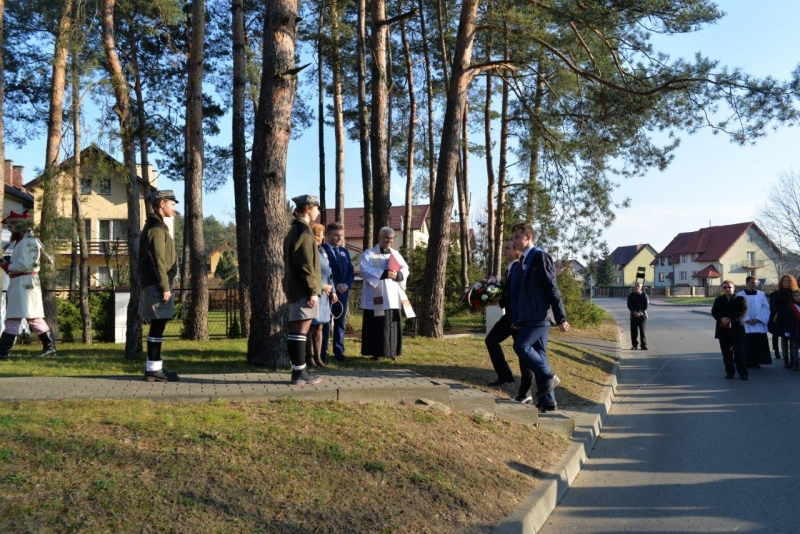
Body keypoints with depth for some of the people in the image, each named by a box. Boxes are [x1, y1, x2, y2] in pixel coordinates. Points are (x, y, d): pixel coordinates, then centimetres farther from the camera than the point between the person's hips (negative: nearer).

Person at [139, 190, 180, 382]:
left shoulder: (157, 226, 20)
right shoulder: (156, 228, -12)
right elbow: (158, 260, -18)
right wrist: (165, 287, -20)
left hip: (156, 284, 10)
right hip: (157, 285, -10)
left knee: (158, 326, 11)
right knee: (157, 327, -8)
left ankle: (155, 367, 15)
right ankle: (153, 369, -5)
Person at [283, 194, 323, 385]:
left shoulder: (295, 229, 18)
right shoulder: (303, 230, -12)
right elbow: (306, 264, -18)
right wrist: (313, 290, -18)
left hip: (294, 289, 10)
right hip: (303, 290, -10)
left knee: (295, 330, 9)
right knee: (301, 330, -8)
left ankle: (298, 370, 14)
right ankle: (300, 373, -5)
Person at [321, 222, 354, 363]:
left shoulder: (345, 251, 17)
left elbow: (351, 271, 13)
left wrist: (347, 284, -5)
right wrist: (335, 286, -17)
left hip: (343, 292, 6)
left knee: (340, 323, 8)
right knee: (326, 322, -2)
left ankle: (339, 352, 13)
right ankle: (323, 352, 3)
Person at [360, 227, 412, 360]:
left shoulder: (396, 254, 16)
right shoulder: (369, 253, 2)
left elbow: (405, 270, 8)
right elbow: (365, 270, -13)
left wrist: (397, 274, -15)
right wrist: (384, 274, -22)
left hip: (393, 296, 4)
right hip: (376, 296, -4)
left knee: (392, 324, 4)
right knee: (376, 325, -2)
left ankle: (392, 351, 11)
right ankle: (376, 352, 3)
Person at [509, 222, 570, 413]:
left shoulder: (540, 257, -10)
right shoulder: (523, 261, 17)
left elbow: (552, 289, -14)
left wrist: (561, 318, -17)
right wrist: (516, 319, 18)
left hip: (540, 317, -9)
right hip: (529, 318, 9)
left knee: (521, 346, -19)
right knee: (538, 356, 8)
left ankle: (548, 376, -2)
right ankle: (547, 401, 12)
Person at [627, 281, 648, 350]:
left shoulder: (644, 295, 3)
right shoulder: (631, 295, 5)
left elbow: (646, 305, -1)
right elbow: (629, 305, 1)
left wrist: (641, 312, -13)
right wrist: (634, 312, -14)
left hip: (642, 315, -1)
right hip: (634, 315, 1)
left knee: (642, 331, -2)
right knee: (634, 331, 1)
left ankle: (644, 345, 3)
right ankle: (634, 345, 10)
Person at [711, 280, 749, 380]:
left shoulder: (741, 299, 4)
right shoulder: (718, 300, 13)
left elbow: (743, 312, -8)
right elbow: (714, 312, 1)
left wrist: (730, 320, -19)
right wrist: (721, 318, -19)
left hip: (737, 329, -3)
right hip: (723, 330, 3)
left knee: (739, 352, -4)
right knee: (727, 353, 6)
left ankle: (743, 373, 0)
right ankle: (729, 371, 15)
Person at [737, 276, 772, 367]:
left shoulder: (761, 294, 8)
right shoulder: (740, 295, 2)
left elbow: (766, 308, 2)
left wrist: (757, 318, -10)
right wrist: (747, 319, -13)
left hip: (759, 325, 2)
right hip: (746, 325, -2)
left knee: (759, 345, 1)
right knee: (747, 345, -3)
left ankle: (756, 362, 9)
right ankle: (747, 362, 4)